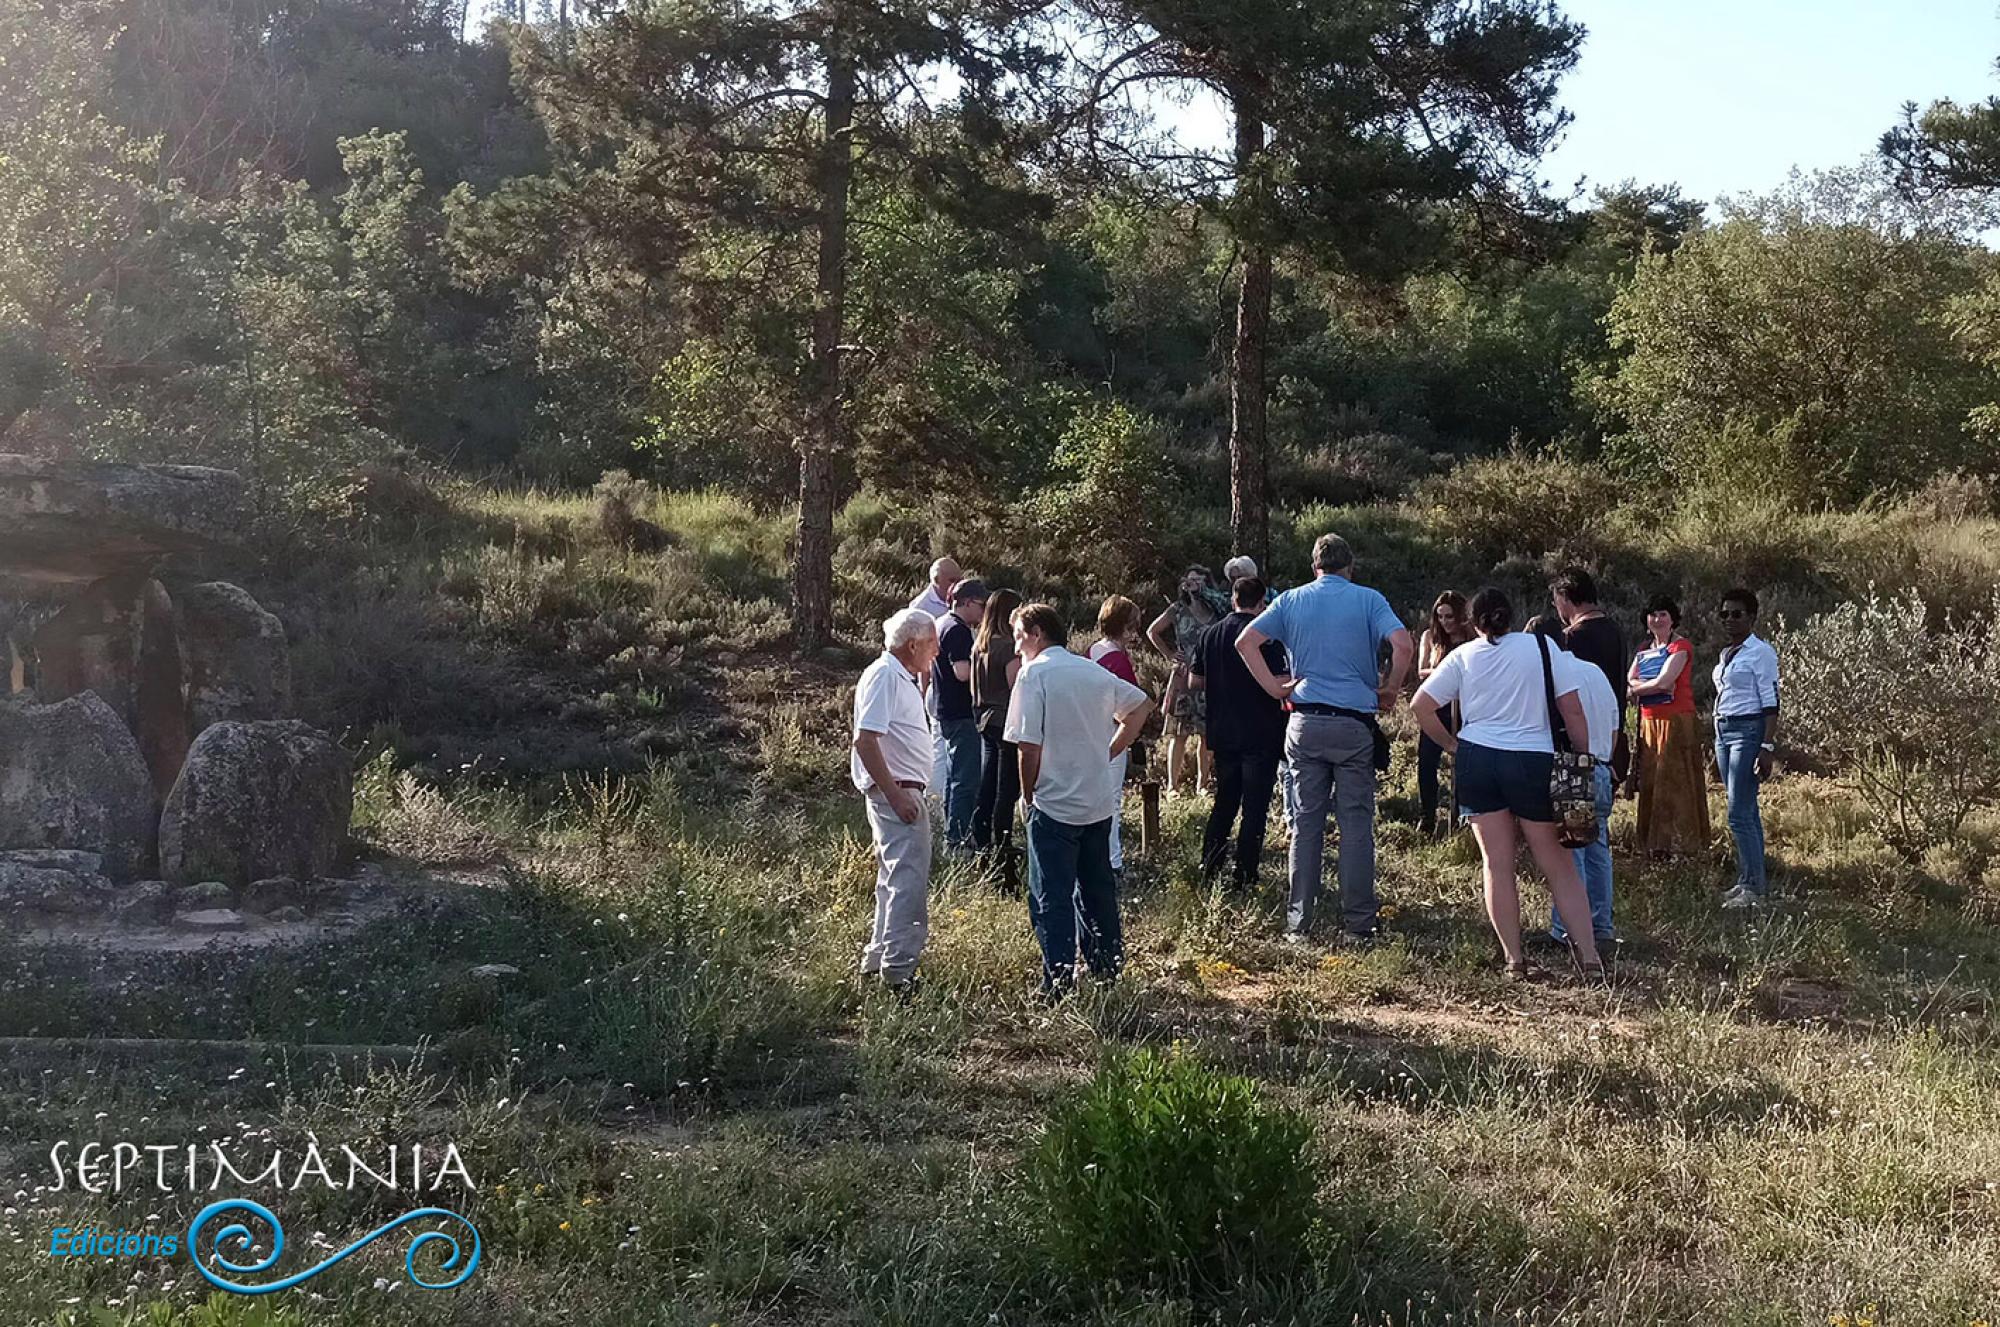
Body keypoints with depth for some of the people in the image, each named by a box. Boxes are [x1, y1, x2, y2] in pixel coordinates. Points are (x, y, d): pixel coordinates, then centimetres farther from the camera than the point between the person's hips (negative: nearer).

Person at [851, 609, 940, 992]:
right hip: (896, 791, -11)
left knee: (895, 880, 18)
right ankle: (898, 969, -9)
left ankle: (878, 959, 27)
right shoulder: (883, 676, -16)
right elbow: (865, 740, -23)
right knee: (909, 881, -11)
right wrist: (896, 795, -24)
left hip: (904, 790, 11)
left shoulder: (904, 677, 15)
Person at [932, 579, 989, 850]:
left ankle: (952, 835, 26)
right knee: (966, 779, -6)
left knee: (955, 775, 18)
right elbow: (963, 673, -29)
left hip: (946, 711, 11)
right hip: (962, 714, -11)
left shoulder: (942, 624, 14)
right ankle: (957, 838, -4)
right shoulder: (959, 631, -18)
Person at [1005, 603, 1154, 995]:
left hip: (1054, 804, -6)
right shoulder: (1094, 671, 7)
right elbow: (1141, 705, 19)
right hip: (1100, 801, 6)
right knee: (1097, 885, 20)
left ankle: (1059, 975, 0)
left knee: (1051, 894, 1)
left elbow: (1030, 746, -18)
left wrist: (1028, 795, -3)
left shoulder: (1034, 673, -12)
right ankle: (1107, 960, 29)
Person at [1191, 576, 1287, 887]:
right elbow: (1279, 686, -20)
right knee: (1255, 808, 3)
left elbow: (1194, 683, 10)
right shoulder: (1267, 637, -13)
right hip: (1261, 736, -5)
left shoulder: (1210, 634, 4)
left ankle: (1209, 867, 21)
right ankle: (1244, 876, 5)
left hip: (1223, 733, 5)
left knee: (1224, 802, 19)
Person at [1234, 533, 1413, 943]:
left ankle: (1298, 922, 10)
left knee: (1306, 823, 7)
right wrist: (1389, 692, 0)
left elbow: (1245, 641, -2)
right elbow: (1403, 645, -14)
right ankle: (1357, 922, 7)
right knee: (1356, 824, 4)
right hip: (1355, 725, -2)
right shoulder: (1368, 600, 0)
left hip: (1306, 723, 2)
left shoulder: (1292, 600, 7)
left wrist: (1275, 688, 4)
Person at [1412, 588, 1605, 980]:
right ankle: (1589, 957, 2)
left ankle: (1514, 960, 6)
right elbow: (1572, 710, -1)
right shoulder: (1540, 646, 3)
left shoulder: (1463, 656, 6)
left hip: (1477, 760, 1)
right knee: (1558, 865, 5)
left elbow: (1421, 706, 2)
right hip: (1534, 760, -1)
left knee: (1497, 864, 7)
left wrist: (1453, 744, 11)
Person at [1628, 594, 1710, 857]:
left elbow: (1663, 681, -16)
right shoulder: (1643, 652, 16)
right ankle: (1656, 844, 13)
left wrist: (1636, 688, 0)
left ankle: (1679, 843, -1)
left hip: (1675, 722, -7)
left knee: (1674, 782, -6)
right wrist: (1654, 686, -11)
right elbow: (1628, 683, 6)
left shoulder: (1680, 646, -6)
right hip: (1648, 723, 7)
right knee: (1650, 783, 6)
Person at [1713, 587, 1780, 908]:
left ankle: (1754, 888, -7)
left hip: (1748, 730, -9)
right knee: (1746, 812, 12)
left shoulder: (1760, 652, -9)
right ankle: (1745, 881, 16)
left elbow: (1771, 704, -13)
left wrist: (1767, 747, -19)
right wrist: (1717, 750, 21)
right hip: (1724, 731, 9)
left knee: (1739, 814, -11)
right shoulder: (1726, 654, 16)